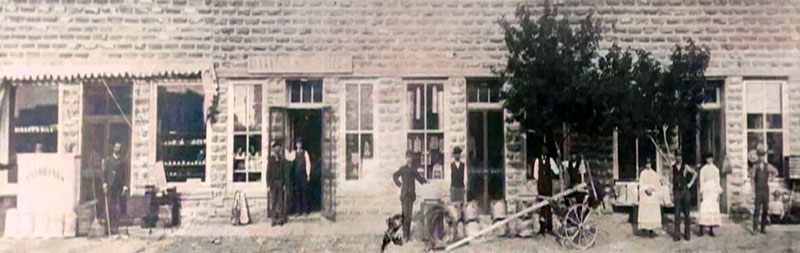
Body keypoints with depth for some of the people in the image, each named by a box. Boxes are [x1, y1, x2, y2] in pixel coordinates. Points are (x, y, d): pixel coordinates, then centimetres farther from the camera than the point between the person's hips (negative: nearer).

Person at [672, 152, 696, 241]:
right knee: (677, 214, -4)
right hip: (677, 192, 0)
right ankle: (677, 235, -2)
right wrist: (672, 194, 4)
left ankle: (687, 233, 14)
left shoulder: (685, 166, 2)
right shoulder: (673, 167, 6)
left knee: (686, 213, 6)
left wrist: (691, 183, 3)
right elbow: (672, 181, 7)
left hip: (685, 191, 0)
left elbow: (695, 173, 11)